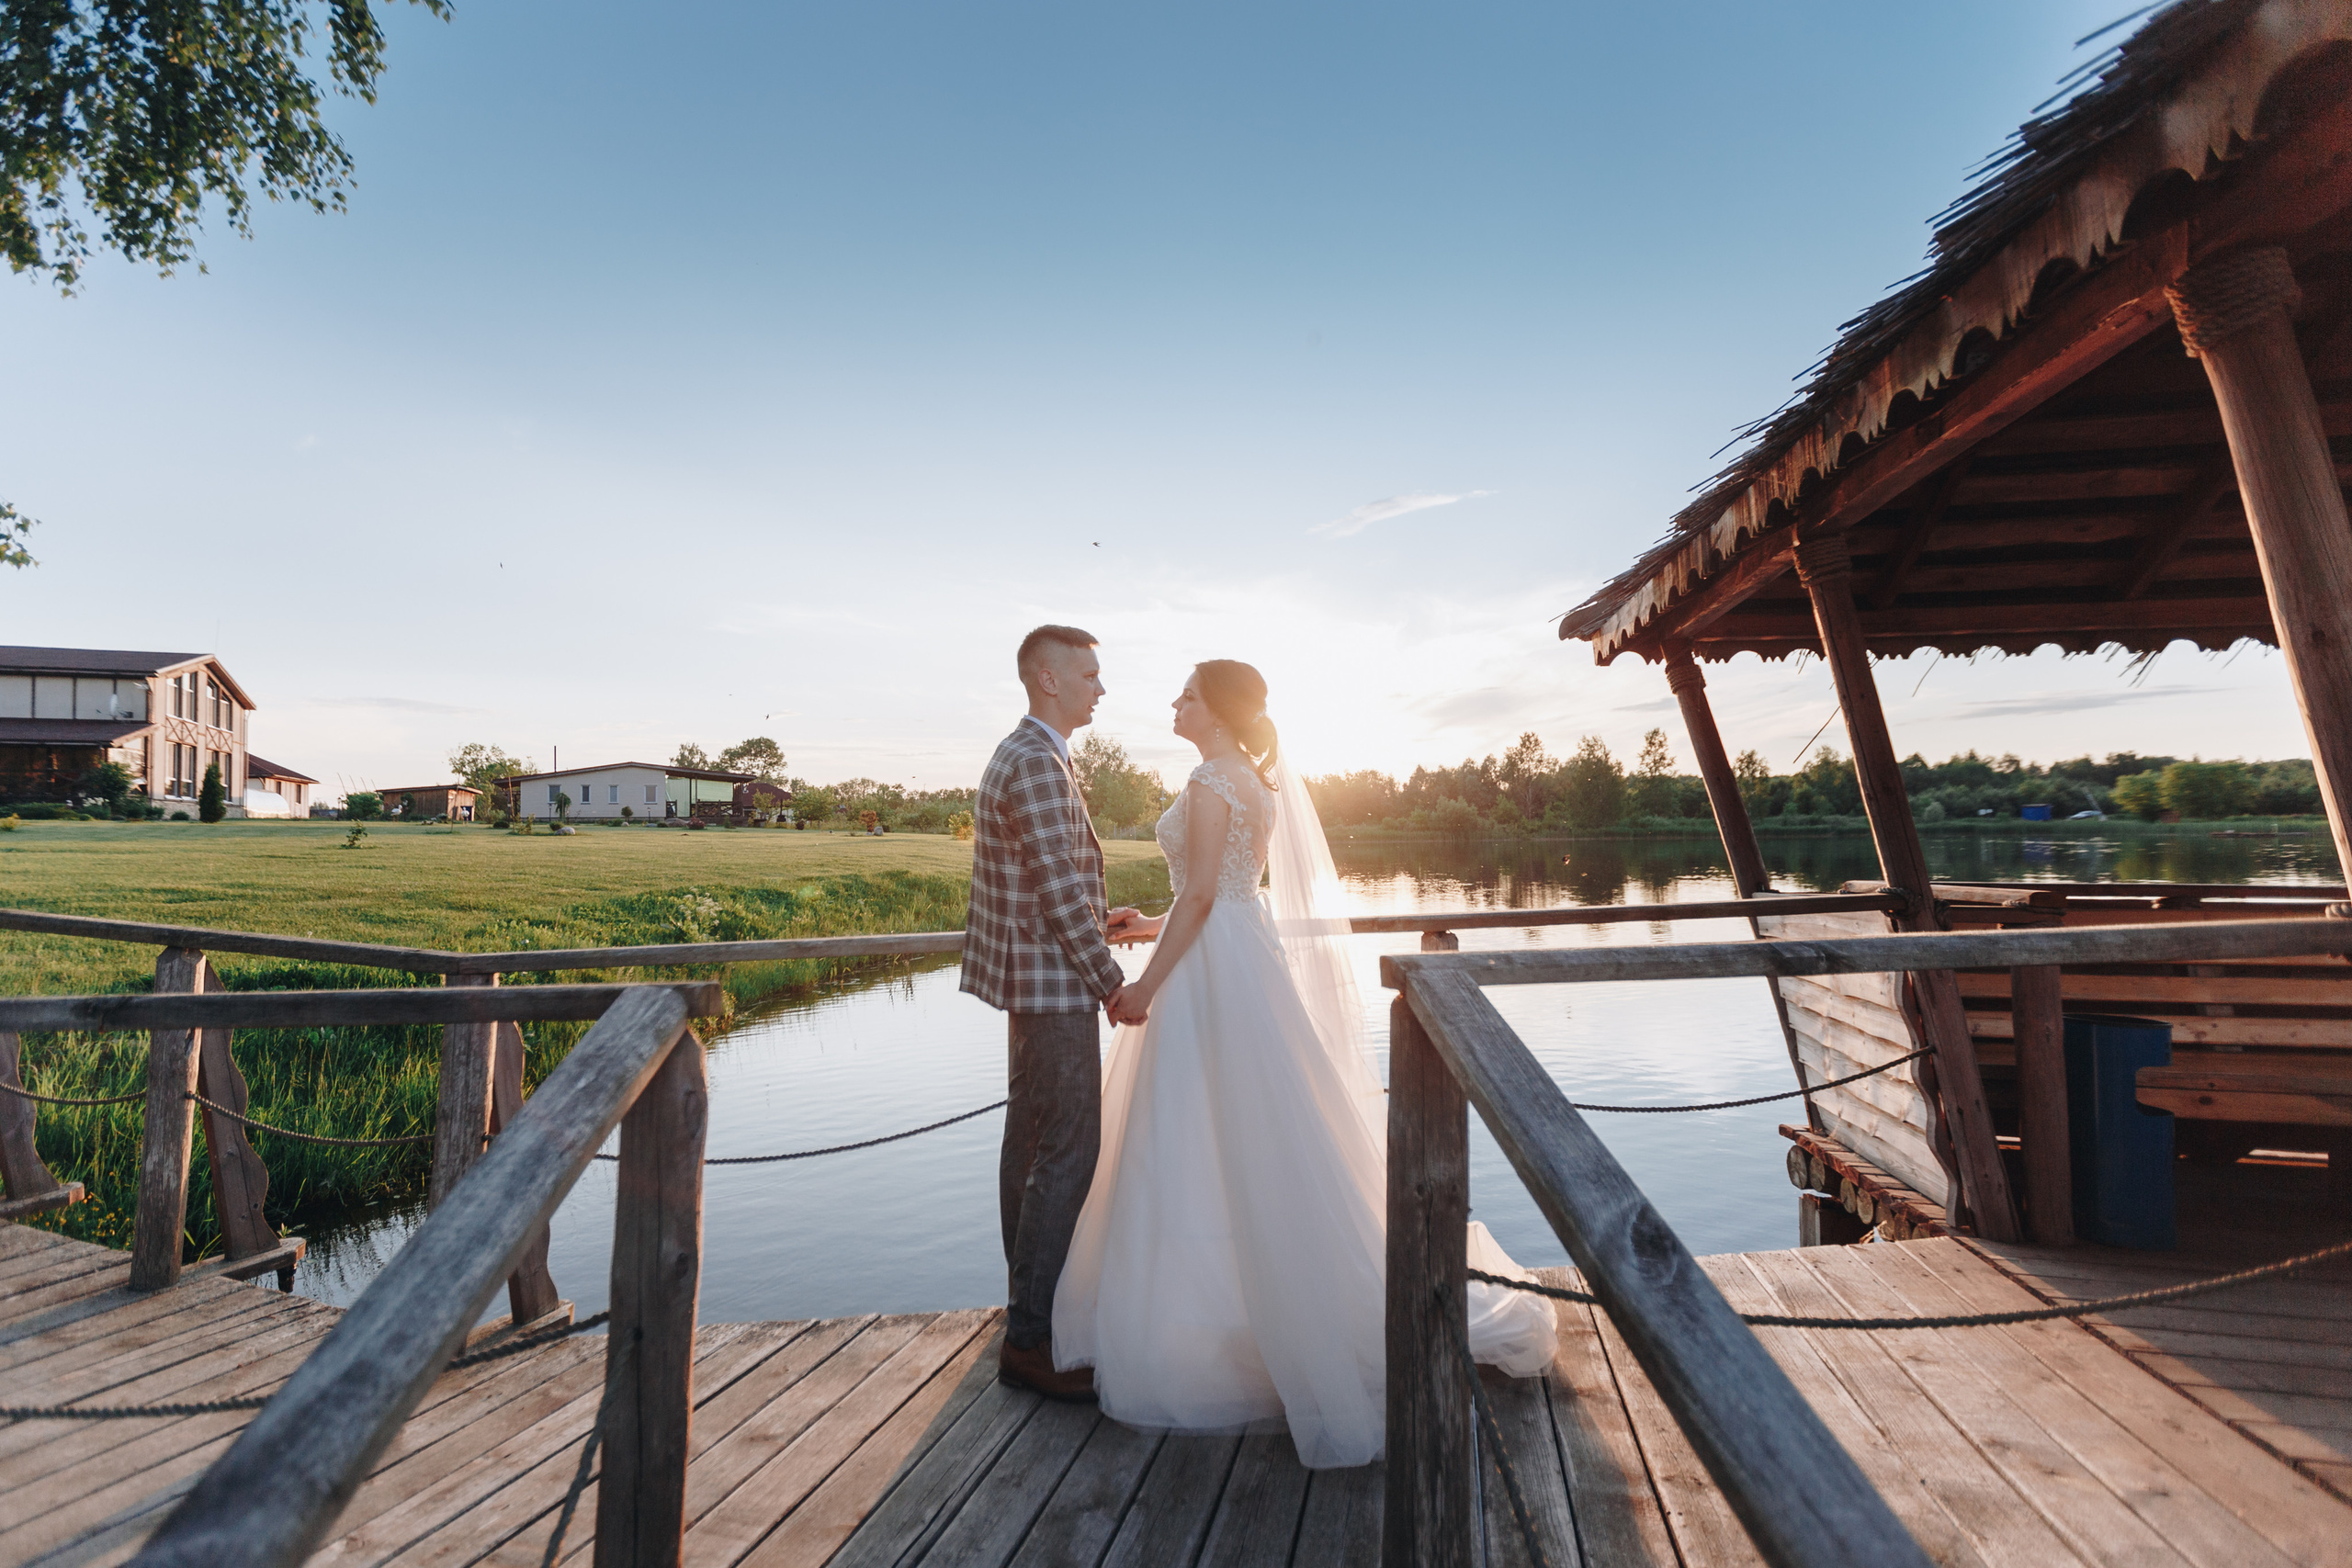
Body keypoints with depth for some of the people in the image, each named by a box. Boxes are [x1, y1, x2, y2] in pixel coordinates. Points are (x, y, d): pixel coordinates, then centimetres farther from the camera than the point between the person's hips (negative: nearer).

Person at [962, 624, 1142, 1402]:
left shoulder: (1016, 754, 14)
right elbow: (1059, 889, -22)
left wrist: (1098, 921, 14)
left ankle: (1030, 1304, 28)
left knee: (1031, 1141, 16)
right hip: (1053, 985, -11)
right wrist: (1113, 981, -15)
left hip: (1032, 980, 11)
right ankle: (1031, 1338, 3)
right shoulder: (1038, 763, -19)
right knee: (1069, 1155, -6)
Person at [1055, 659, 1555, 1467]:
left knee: (1220, 1150, -1)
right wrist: (1154, 927, 21)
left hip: (1213, 975, -10)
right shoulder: (1256, 780, 14)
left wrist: (1148, 981, -17)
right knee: (1250, 1147, 17)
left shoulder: (1210, 781, -15)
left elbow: (1200, 894, -20)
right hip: (1243, 958, 10)